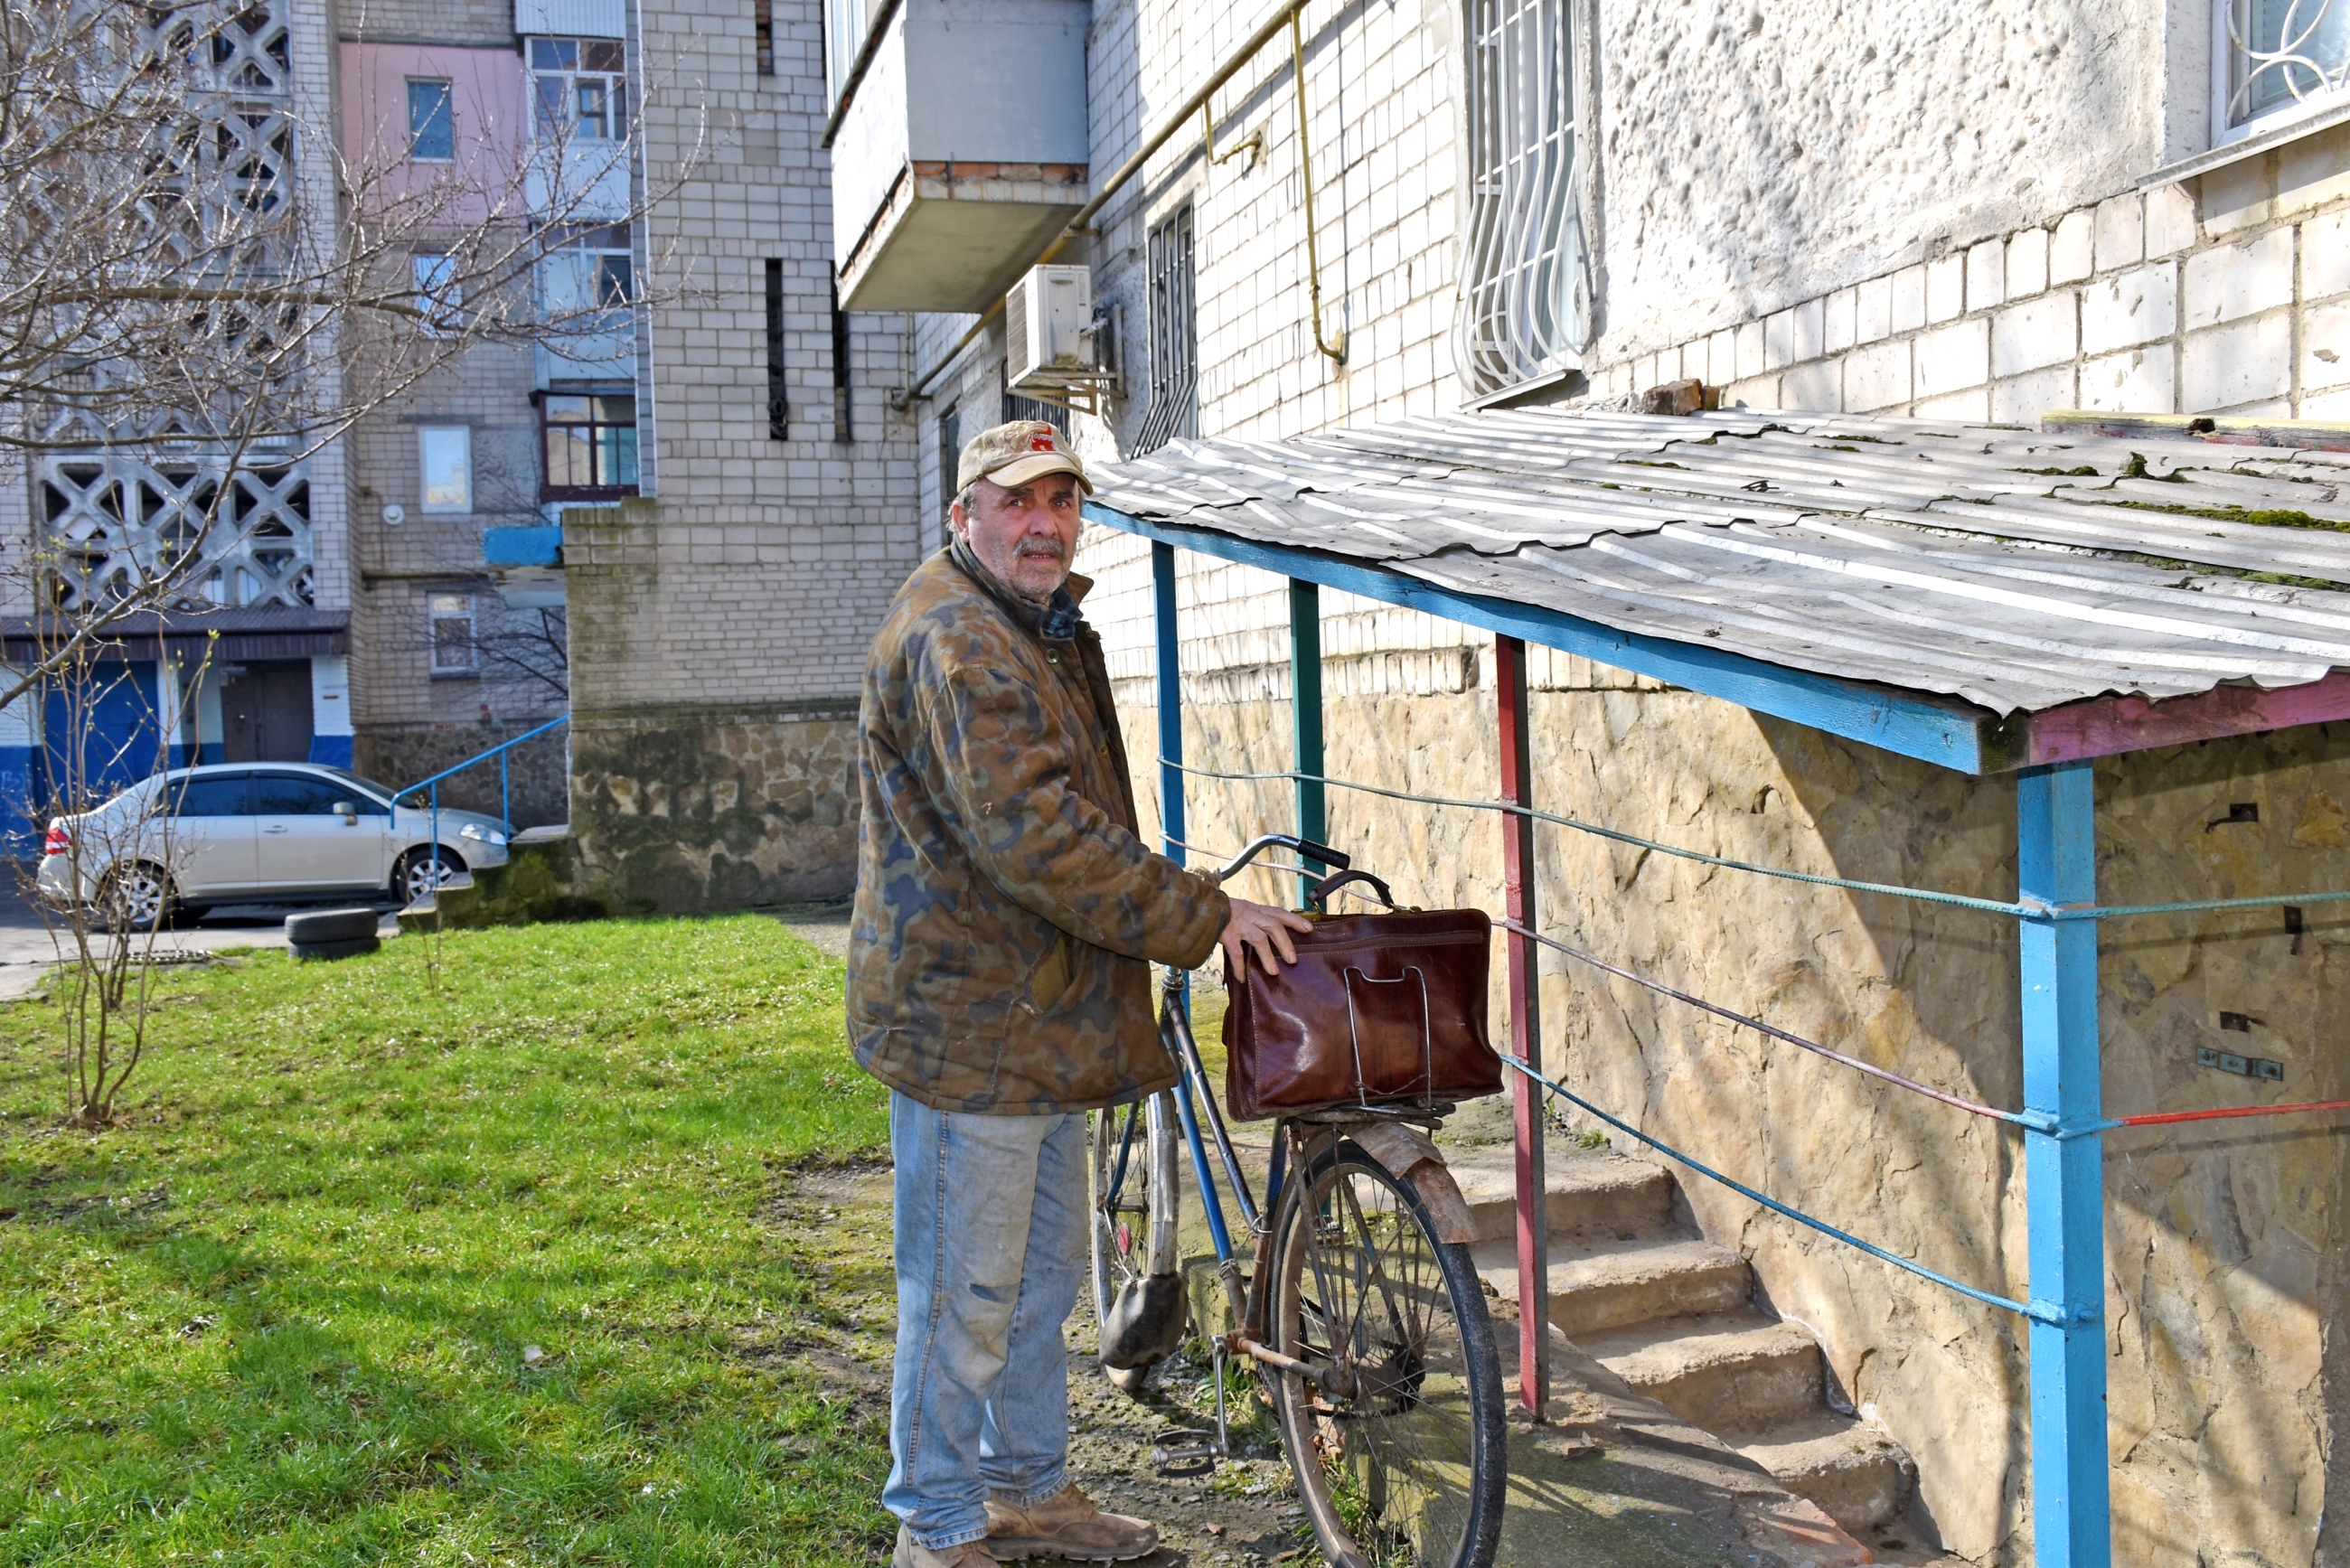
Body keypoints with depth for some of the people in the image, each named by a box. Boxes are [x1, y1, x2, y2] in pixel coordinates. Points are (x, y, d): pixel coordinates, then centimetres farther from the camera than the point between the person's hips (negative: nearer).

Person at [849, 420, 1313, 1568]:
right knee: (965, 1295, 2)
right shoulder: (953, 637, -18)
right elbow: (1032, 835, -27)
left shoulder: (1046, 628, 17)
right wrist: (1200, 918, -23)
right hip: (969, 1026, -10)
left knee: (1042, 1276, 21)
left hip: (1041, 1021, 11)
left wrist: (1170, 907, 16)